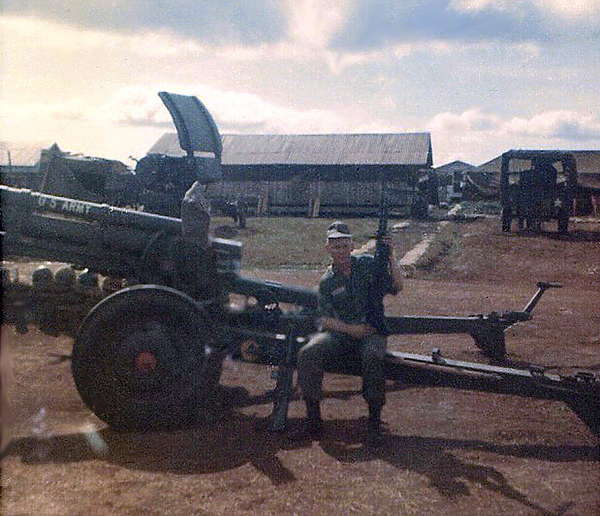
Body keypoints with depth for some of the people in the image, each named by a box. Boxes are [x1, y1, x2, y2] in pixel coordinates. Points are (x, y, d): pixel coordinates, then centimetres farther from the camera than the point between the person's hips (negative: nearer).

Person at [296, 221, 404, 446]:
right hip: (339, 333, 2)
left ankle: (374, 418, -17)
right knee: (308, 353, -26)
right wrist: (351, 329, -16)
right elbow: (326, 319, 0)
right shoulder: (327, 281, 8)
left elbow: (396, 287, -1)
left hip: (371, 330, -1)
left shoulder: (368, 264, 7)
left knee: (373, 357, -36)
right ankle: (313, 416, -12)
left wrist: (390, 257, -13)